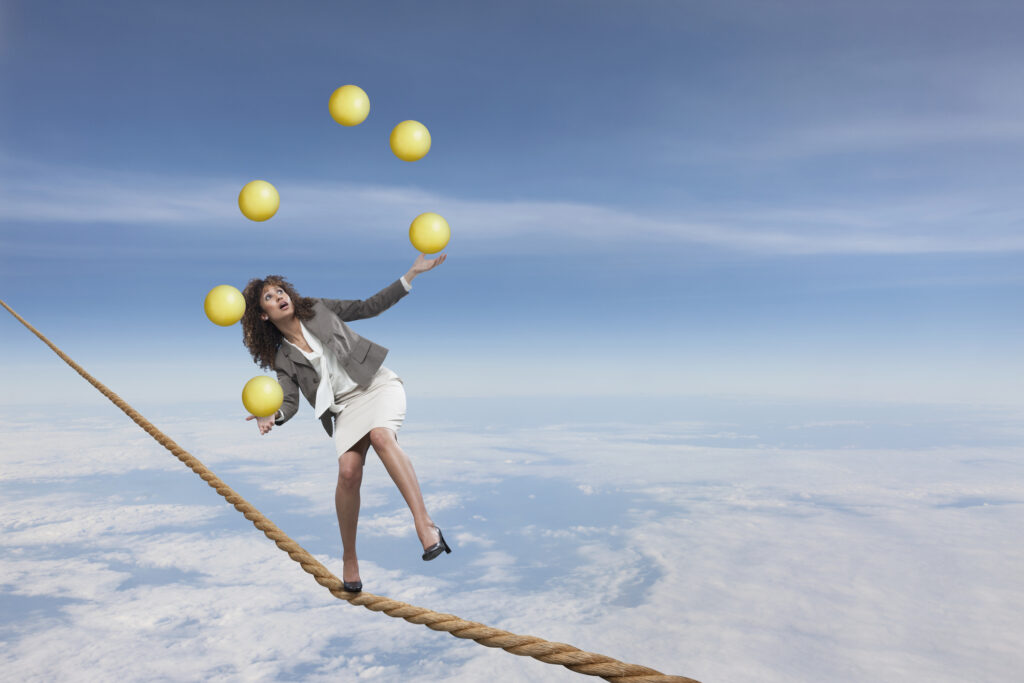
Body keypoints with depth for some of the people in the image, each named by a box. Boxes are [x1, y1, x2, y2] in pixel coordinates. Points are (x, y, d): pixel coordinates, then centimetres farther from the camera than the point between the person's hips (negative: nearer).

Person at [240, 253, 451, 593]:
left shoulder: (321, 310, 10)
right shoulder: (283, 358, 10)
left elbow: (370, 306, 12)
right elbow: (290, 403, 1)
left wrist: (412, 273, 6)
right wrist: (272, 417, -23)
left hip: (378, 384, -1)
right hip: (346, 405, 1)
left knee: (381, 435, -34)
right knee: (348, 472, -20)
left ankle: (425, 524, -40)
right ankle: (349, 559, 1)